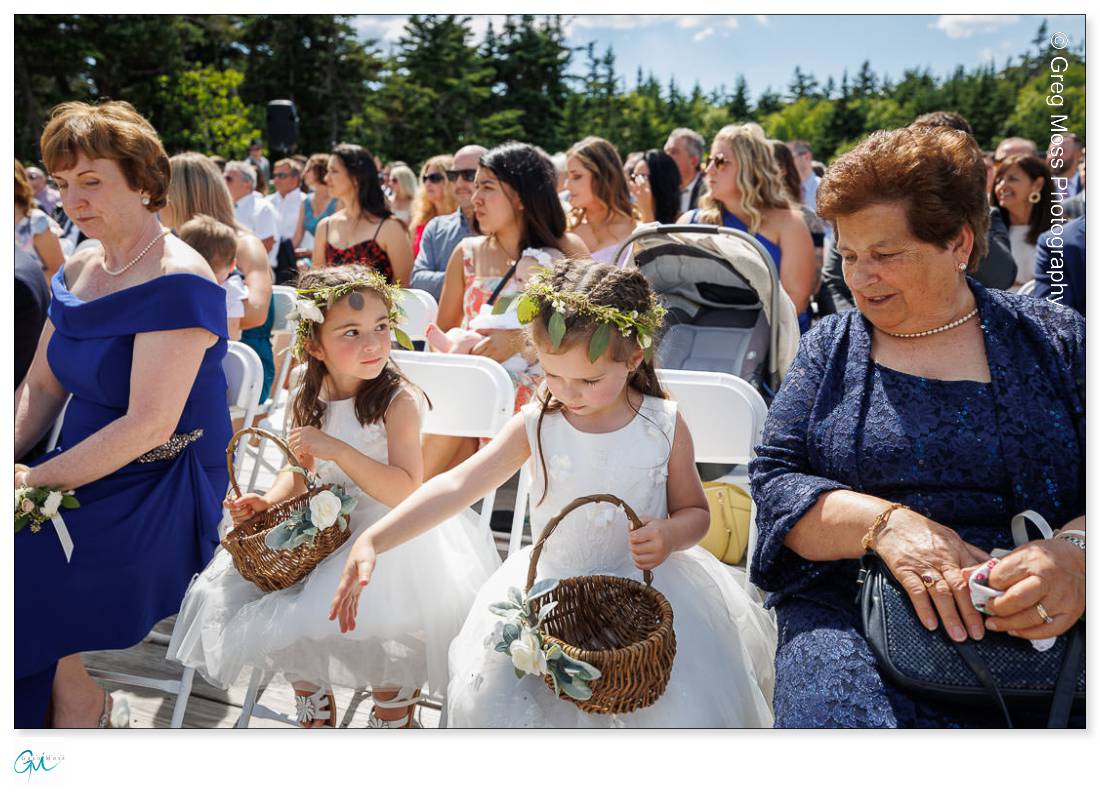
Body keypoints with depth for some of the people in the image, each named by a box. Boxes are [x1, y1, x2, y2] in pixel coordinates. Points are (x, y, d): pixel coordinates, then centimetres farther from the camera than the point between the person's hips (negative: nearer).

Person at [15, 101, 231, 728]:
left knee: (24, 565, -22)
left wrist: (36, 481, -19)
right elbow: (42, 387, 13)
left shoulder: (178, 281, -16)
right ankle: (70, 698, 4)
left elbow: (149, 425, -22)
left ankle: (75, 700, 4)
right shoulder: (79, 270, 9)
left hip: (161, 496, -7)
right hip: (84, 472, 7)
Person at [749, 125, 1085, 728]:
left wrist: (1077, 554, -22)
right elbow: (774, 481, 2)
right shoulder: (830, 346, 12)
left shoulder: (1053, 339, 9)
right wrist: (883, 522, -16)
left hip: (1042, 630, 0)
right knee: (835, 714, -29)